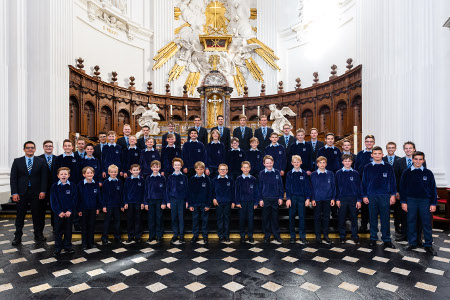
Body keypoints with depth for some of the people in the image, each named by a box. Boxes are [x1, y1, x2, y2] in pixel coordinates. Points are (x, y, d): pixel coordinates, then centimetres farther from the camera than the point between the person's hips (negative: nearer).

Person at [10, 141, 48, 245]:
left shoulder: (41, 161, 5)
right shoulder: (17, 161, 6)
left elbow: (44, 177, 1)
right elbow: (13, 178, 2)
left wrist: (43, 191, -8)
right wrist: (14, 193, -7)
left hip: (36, 193, 0)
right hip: (21, 193, 1)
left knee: (37, 215, 6)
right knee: (20, 215, 8)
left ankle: (38, 235, 18)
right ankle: (18, 236, 20)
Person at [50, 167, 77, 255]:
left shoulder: (72, 186, 0)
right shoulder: (54, 187, 0)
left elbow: (74, 200, -2)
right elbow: (53, 201, -3)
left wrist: (70, 211, -12)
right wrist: (59, 212, -12)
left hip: (69, 213, 0)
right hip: (58, 213, 0)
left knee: (68, 230, 9)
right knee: (58, 230, 6)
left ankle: (67, 246, 21)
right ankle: (57, 248, 19)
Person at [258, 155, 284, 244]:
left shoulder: (277, 172, 2)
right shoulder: (261, 173, 0)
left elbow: (280, 186, 6)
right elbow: (259, 187, 2)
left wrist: (280, 197, 1)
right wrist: (260, 199, -2)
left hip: (275, 199, 1)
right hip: (265, 199, -1)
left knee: (275, 217, 8)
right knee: (266, 218, 6)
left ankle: (276, 235, 22)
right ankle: (267, 236, 19)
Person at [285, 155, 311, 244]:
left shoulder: (304, 174, 4)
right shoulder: (289, 174, 4)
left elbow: (307, 187, 6)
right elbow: (287, 187, 2)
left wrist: (308, 198, -1)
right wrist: (288, 199, -5)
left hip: (302, 197, 0)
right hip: (292, 198, 0)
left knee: (302, 217, 1)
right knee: (292, 217, 5)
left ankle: (302, 236, 14)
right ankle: (292, 236, 17)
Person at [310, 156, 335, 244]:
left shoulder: (330, 174, 6)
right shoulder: (313, 174, 1)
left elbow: (333, 186, 8)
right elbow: (312, 187, 1)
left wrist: (333, 198, 1)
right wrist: (312, 199, -5)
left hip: (327, 199, 1)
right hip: (317, 199, -1)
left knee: (326, 217, 8)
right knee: (317, 217, 5)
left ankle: (326, 235, 21)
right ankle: (318, 236, 15)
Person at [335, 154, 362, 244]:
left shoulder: (355, 173, 5)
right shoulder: (338, 173, 3)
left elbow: (359, 187, 6)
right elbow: (336, 187, 4)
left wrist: (359, 200, 0)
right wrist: (337, 199, -1)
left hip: (353, 199, 0)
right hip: (342, 199, 0)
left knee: (354, 218, 5)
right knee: (342, 219, 6)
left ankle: (355, 236, 19)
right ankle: (342, 237, 18)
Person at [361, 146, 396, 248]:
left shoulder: (388, 167, 5)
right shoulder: (368, 168, 5)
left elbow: (392, 181, 7)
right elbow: (364, 182, 7)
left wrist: (393, 195, 0)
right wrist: (364, 196, 3)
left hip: (385, 196, 0)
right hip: (371, 196, 1)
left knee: (385, 218, 2)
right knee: (373, 218, 7)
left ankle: (386, 239, 15)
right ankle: (373, 238, 18)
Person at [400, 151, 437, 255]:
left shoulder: (428, 173, 2)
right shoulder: (407, 173, 1)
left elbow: (433, 189, 5)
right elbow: (402, 188, 4)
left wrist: (433, 203, 1)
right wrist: (403, 202, 0)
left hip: (425, 201, 0)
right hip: (411, 200, 0)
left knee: (426, 223, 4)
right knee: (411, 222, 7)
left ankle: (428, 245, 17)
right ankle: (412, 243, 19)